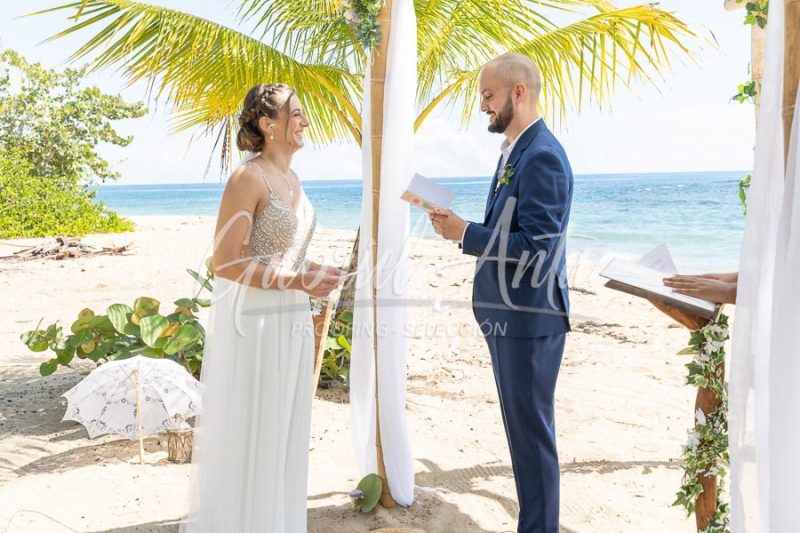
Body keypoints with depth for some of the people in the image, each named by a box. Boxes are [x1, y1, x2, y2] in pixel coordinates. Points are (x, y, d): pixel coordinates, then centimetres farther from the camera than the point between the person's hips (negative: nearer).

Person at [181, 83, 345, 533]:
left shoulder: (291, 178, 13)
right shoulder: (249, 178, -13)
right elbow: (227, 262, -17)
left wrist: (312, 275, 6)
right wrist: (297, 281, -20)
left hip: (292, 320, 8)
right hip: (255, 321, -8)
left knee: (283, 434, 16)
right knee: (248, 436, 3)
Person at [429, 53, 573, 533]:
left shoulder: (543, 157, -17)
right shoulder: (514, 151, 14)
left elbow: (531, 245, -22)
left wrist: (464, 233, -17)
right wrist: (458, 225, 4)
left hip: (530, 317, -10)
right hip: (507, 313, 10)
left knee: (532, 430, 1)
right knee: (521, 427, 19)